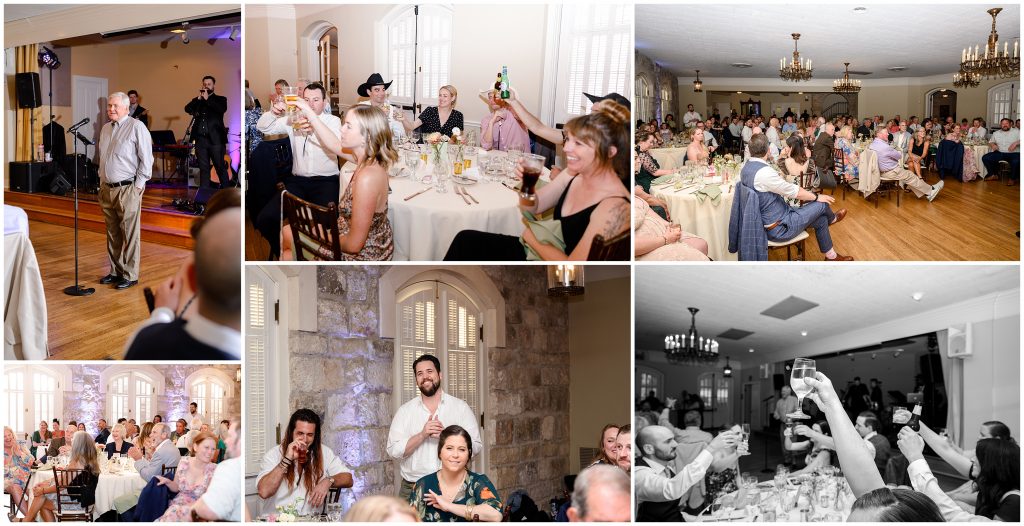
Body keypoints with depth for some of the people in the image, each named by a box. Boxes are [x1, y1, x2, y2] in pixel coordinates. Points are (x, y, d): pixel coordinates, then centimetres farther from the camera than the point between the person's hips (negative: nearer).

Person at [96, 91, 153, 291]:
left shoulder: (137, 127, -8)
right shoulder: (105, 128, 15)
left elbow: (146, 158, -11)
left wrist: (138, 185, -13)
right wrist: (102, 182, 17)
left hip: (127, 189, -7)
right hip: (107, 189, 7)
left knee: (129, 234, -4)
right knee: (112, 234, 13)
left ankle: (130, 275, 2)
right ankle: (116, 271, 23)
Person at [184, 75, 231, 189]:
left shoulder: (220, 99, 9)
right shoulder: (197, 101, 18)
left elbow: (222, 109, -12)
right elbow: (187, 109, 3)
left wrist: (207, 99, -9)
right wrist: (199, 98, -5)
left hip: (215, 139, -3)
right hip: (200, 139, 3)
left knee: (221, 167, -3)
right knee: (203, 169, 4)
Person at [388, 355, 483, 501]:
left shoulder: (461, 407, 6)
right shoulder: (405, 411, 7)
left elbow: (476, 446, -1)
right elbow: (393, 451, -1)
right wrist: (422, 435, -14)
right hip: (413, 488, 1)